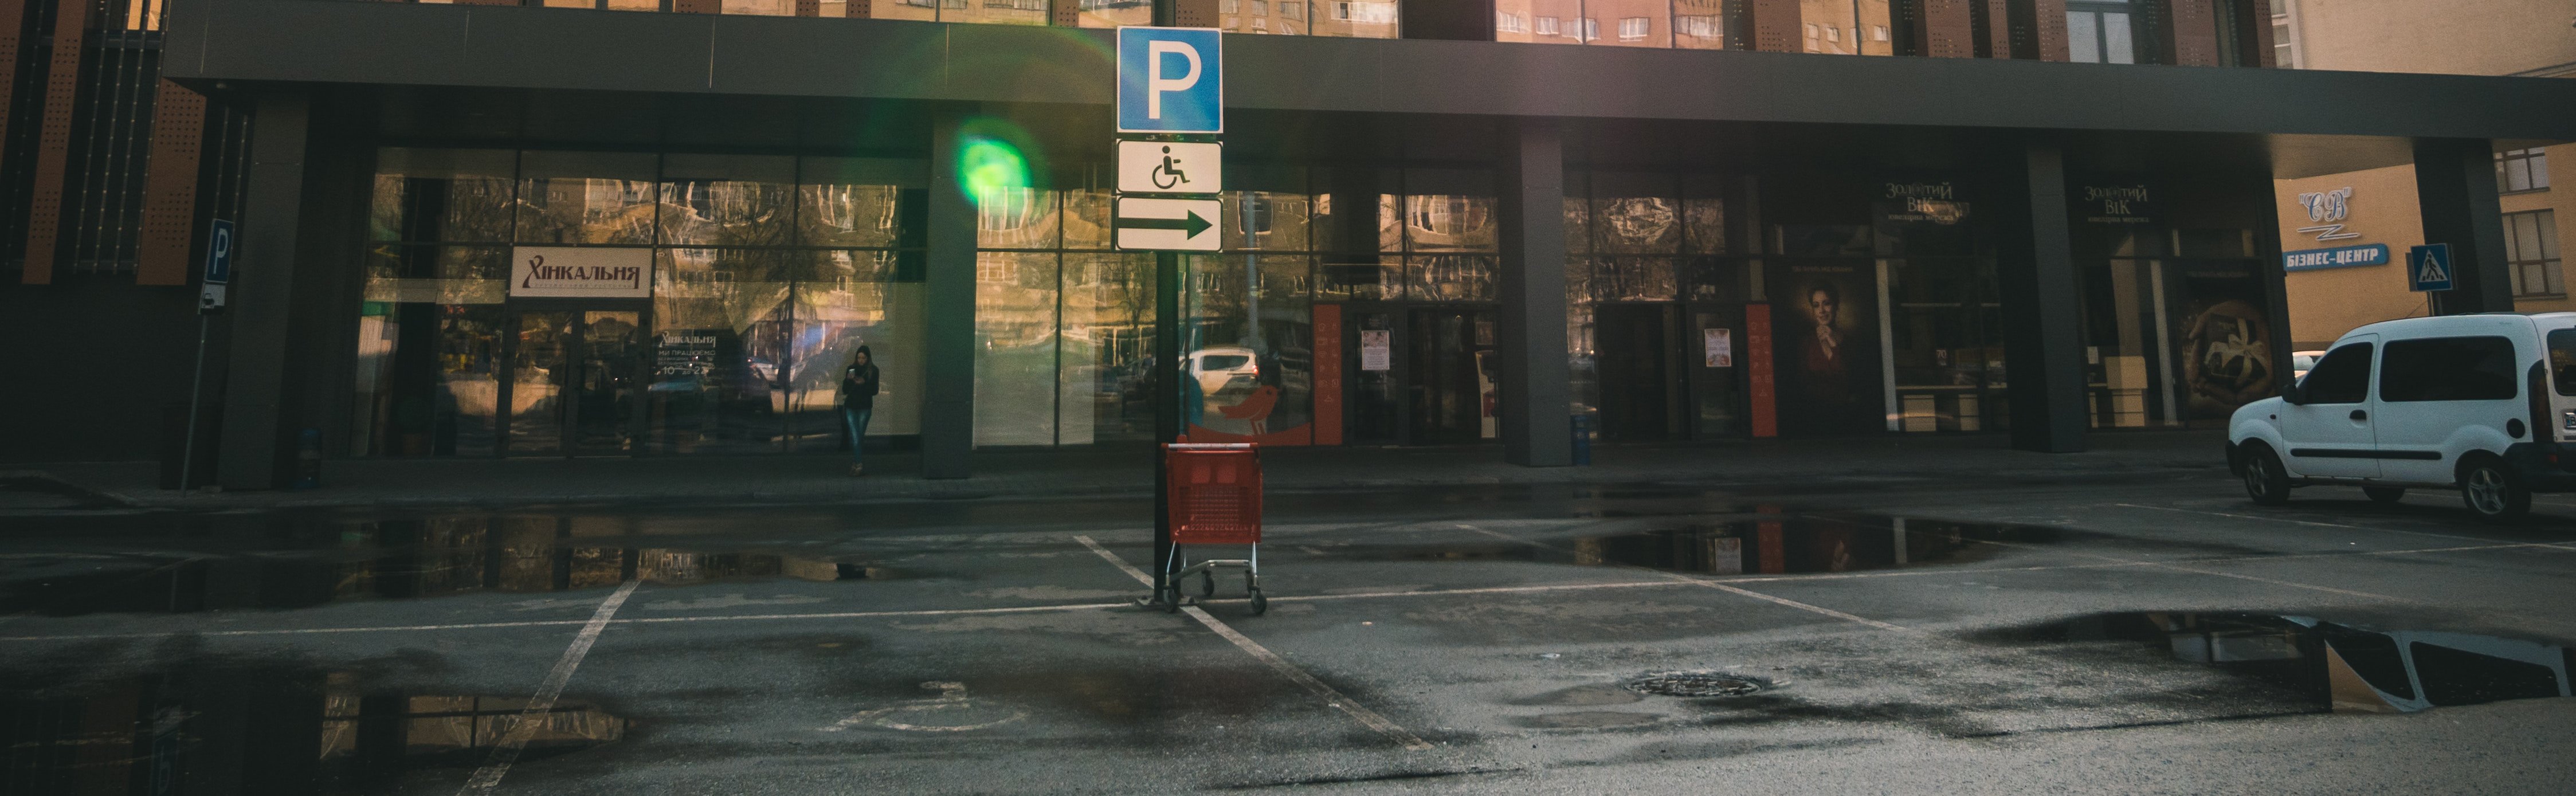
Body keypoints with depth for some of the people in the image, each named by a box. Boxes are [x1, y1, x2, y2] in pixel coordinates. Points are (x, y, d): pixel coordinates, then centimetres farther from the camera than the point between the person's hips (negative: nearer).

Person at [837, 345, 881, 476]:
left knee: (860, 437, 2)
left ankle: (855, 464, 10)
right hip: (851, 407, 1)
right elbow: (844, 390, 5)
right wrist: (848, 380, -13)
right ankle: (859, 465, -14)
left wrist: (864, 383, -18)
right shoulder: (851, 369, 5)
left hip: (865, 407, -1)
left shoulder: (873, 371, 0)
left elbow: (875, 391, -3)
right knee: (855, 437, -9)